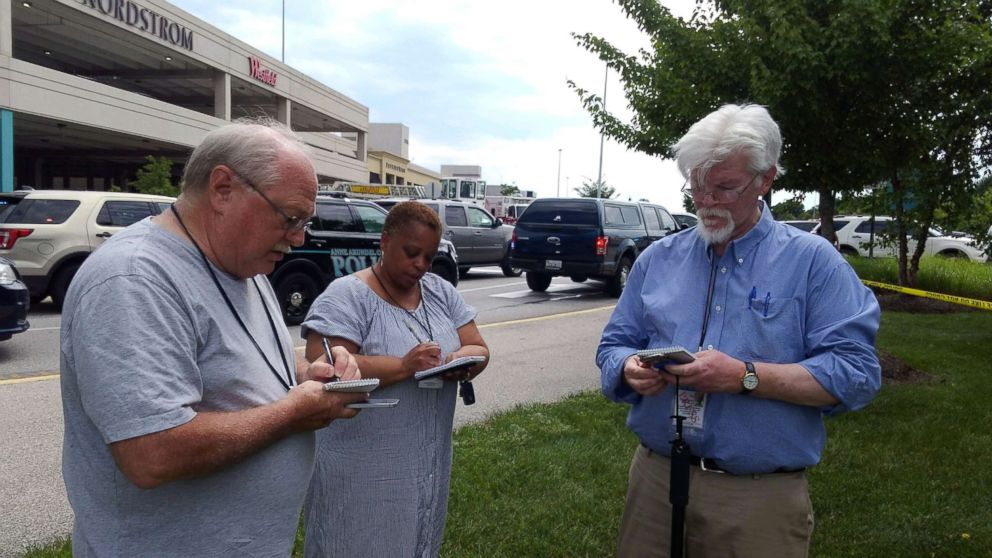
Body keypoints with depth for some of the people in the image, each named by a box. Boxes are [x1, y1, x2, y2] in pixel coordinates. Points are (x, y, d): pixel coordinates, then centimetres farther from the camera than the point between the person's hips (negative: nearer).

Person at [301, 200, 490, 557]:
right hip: (363, 467, -5)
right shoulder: (346, 295, -12)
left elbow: (478, 349, 8)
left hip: (429, 459, 6)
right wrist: (404, 366, -27)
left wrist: (462, 361, -15)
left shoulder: (442, 292, 7)